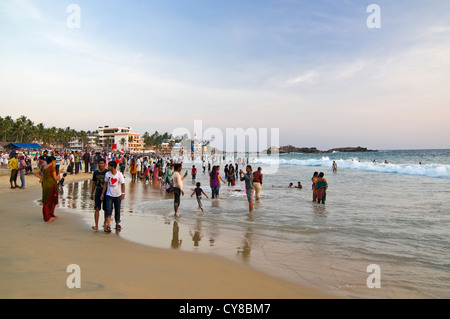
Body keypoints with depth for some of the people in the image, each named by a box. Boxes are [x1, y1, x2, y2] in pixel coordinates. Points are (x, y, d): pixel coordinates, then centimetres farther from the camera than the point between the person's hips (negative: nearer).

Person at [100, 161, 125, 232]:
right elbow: (105, 184, 7)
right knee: (108, 210, -10)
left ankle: (117, 224, 26)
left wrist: (123, 193, -16)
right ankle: (108, 225, -12)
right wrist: (102, 194, 6)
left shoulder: (119, 174, -8)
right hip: (109, 195, 1)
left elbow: (122, 184, -6)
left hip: (117, 195, -1)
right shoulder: (107, 174, -1)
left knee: (117, 210, 10)